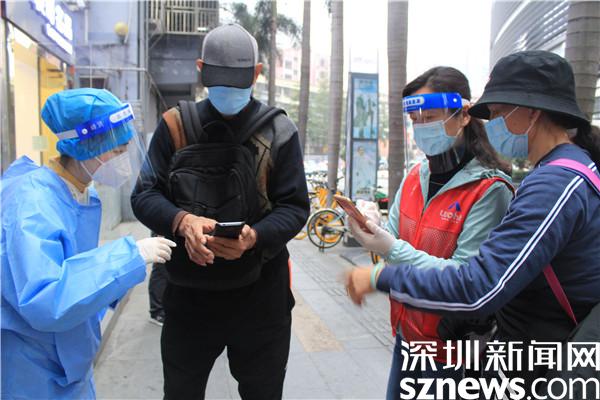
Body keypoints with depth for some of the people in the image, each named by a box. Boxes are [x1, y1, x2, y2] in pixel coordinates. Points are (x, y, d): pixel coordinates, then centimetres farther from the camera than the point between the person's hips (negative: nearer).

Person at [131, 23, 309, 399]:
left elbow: (295, 207, -5)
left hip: (260, 294, 0)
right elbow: (145, 194, -2)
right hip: (188, 291, 1)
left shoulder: (278, 131, -4)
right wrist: (181, 221, -24)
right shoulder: (176, 125, -2)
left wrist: (254, 237, -25)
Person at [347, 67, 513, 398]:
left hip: (452, 347, -6)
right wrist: (371, 227, -18)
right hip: (407, 333, 6)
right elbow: (393, 241, 3)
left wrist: (391, 249, -32)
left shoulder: (489, 189, -18)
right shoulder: (415, 177, 1)